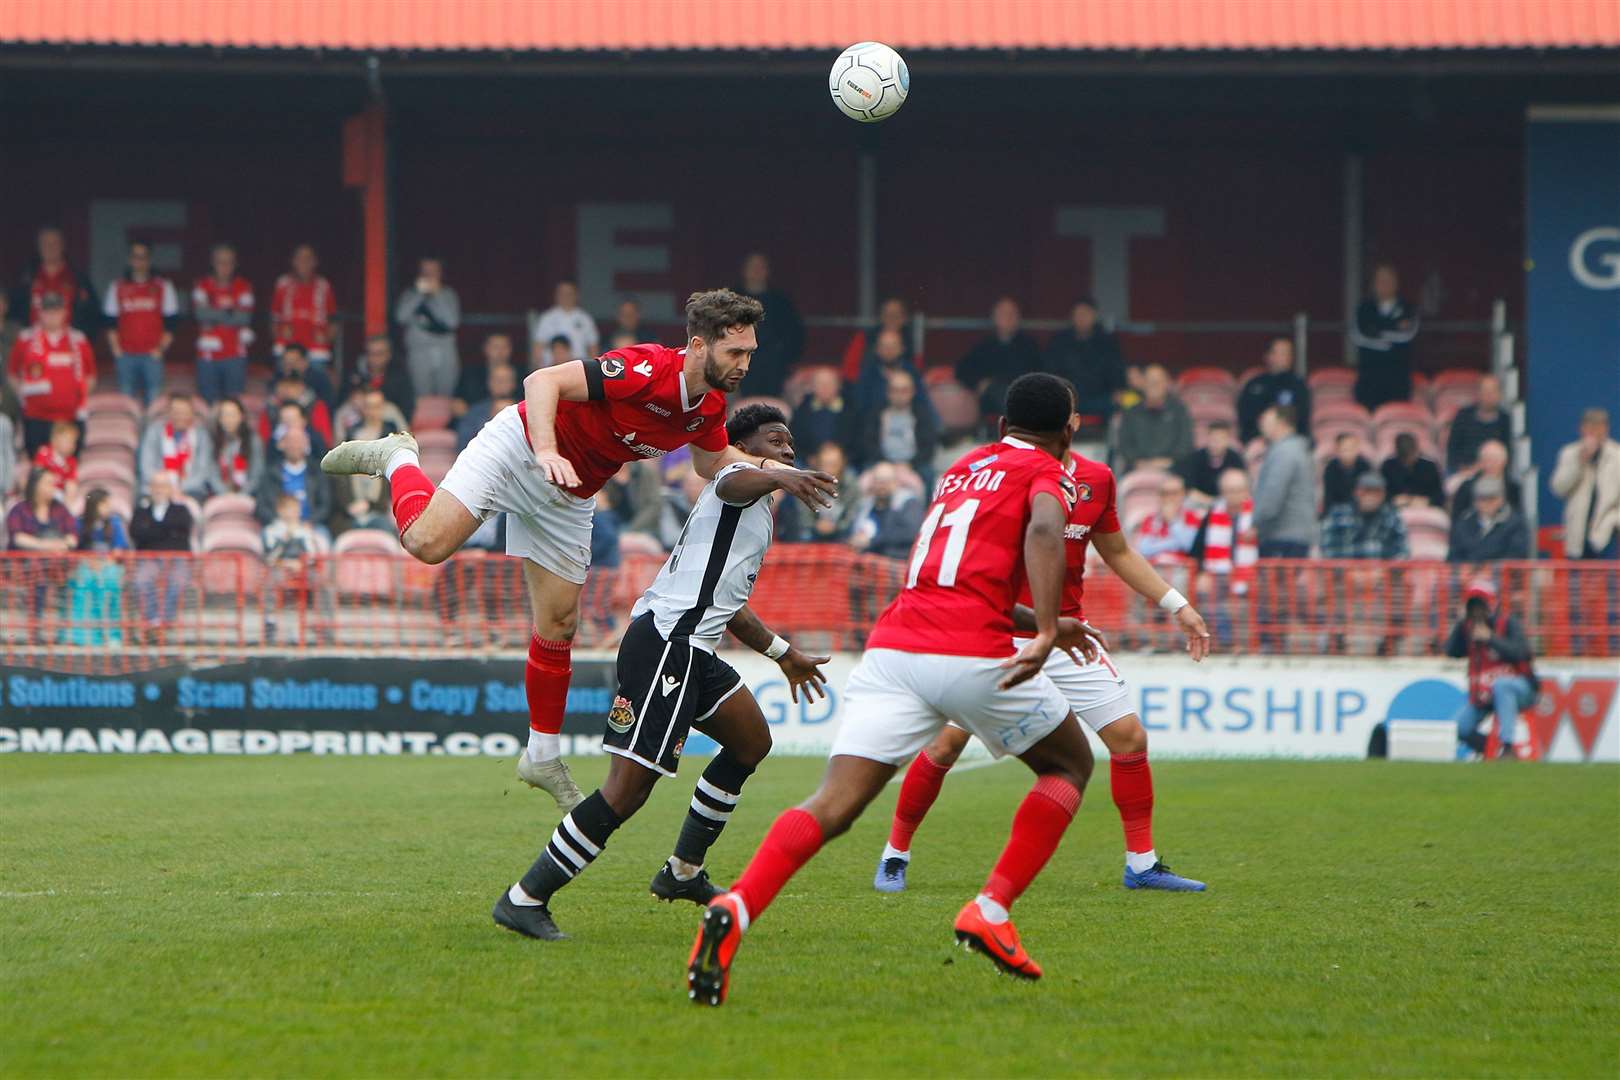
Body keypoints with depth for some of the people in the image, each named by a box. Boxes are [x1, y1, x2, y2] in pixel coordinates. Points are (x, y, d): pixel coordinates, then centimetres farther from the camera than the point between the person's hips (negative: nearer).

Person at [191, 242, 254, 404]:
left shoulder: (243, 287, 6)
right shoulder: (203, 286, 5)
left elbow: (245, 317, -7)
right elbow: (200, 312, -11)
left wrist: (213, 316, -10)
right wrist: (230, 313, -10)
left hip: (235, 354, 0)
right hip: (208, 354, 0)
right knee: (208, 401, -2)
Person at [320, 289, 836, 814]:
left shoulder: (710, 407, -6)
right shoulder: (647, 370, -31)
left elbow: (712, 461, 16)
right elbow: (542, 380, -33)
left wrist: (777, 475, 4)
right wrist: (547, 452, -47)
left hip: (568, 496, 7)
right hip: (518, 447, -7)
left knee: (559, 625, 6)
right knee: (428, 542, -23)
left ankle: (542, 756, 20)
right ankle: (397, 459, 9)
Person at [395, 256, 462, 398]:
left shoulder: (448, 294, 11)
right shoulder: (410, 294, 9)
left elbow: (453, 320, -4)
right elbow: (401, 317, -8)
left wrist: (437, 295, -7)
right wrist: (419, 293, -9)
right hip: (419, 353, -1)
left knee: (445, 397, -5)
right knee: (423, 400, -13)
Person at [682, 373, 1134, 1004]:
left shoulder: (960, 471, 30)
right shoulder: (1045, 473, 10)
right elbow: (1043, 532, -14)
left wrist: (1038, 624, 53)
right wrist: (1045, 632, -23)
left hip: (892, 646, 5)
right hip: (973, 655, -5)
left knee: (834, 805, -8)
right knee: (1070, 766, 20)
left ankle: (736, 909, -34)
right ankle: (991, 911, 6)